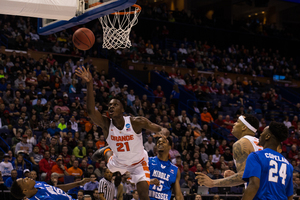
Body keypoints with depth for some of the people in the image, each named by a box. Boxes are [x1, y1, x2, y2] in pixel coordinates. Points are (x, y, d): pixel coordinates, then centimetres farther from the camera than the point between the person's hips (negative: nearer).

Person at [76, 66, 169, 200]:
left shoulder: (136, 122, -29)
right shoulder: (106, 124, -25)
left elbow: (160, 129, -24)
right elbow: (91, 111, -43)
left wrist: (163, 132, -52)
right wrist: (89, 84, -55)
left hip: (138, 163, -3)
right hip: (119, 162, 3)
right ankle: (106, 151, 62)